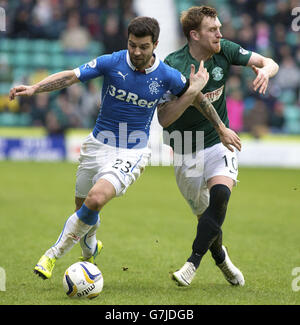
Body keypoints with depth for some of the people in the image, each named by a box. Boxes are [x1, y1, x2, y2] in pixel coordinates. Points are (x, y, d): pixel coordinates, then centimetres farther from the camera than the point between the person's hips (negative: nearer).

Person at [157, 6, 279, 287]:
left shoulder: (224, 51, -6)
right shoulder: (172, 66, -17)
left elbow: (268, 62, 1)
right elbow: (163, 119, -20)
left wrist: (265, 70, -23)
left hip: (219, 141, 2)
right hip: (186, 152, -2)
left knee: (220, 193, -26)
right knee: (205, 214, 6)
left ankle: (193, 263, -19)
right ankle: (220, 256, 38)